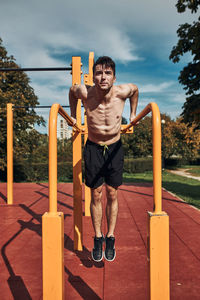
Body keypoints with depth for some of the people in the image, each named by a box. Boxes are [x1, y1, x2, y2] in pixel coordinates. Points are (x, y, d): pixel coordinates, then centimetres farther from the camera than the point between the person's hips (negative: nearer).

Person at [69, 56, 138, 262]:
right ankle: (98, 238, 22)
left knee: (112, 194, 5)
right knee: (96, 195, 4)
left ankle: (110, 238, 22)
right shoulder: (84, 92, -19)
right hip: (93, 148, 0)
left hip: (115, 148, 0)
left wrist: (133, 114, 14)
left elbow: (135, 89, 7)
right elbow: (72, 90, 7)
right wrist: (73, 116, 11)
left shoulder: (123, 92, -18)